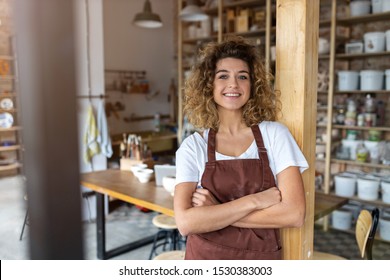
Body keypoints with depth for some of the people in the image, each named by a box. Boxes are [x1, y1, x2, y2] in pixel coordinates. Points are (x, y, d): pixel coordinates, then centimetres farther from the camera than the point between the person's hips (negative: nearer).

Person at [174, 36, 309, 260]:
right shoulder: (192, 146, -8)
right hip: (206, 258, 0)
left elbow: (294, 214, -15)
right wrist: (254, 201, -19)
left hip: (262, 258, 0)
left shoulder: (274, 134, -8)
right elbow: (186, 222, -17)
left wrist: (214, 212, -16)